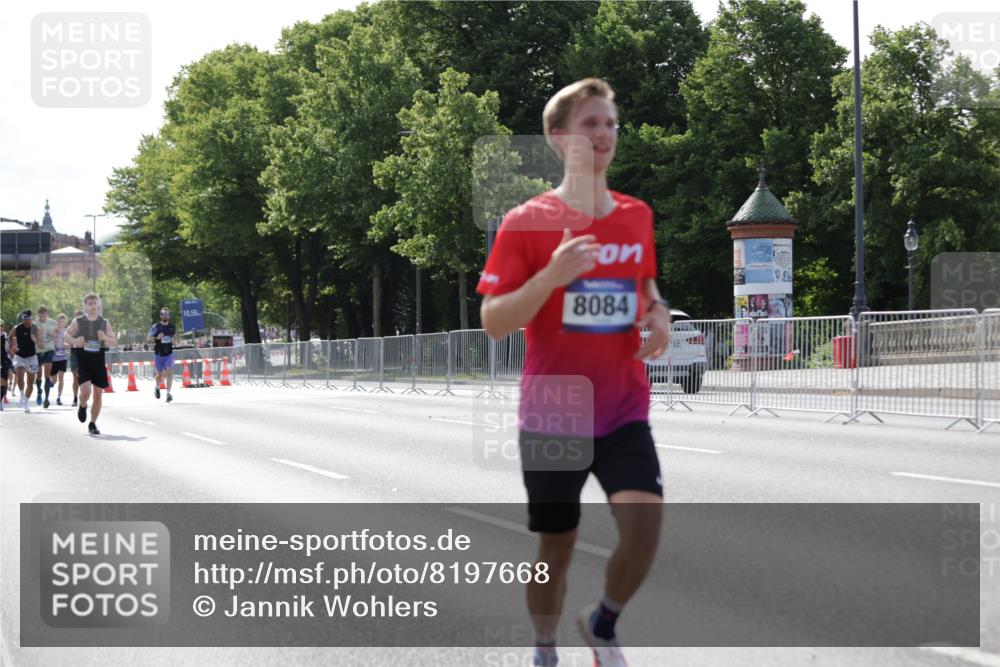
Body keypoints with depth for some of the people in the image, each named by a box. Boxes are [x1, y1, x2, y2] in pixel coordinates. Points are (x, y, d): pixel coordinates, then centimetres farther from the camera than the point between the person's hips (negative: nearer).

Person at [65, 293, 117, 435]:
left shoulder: (104, 323, 4)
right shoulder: (78, 322, 0)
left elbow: (115, 341, 6)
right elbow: (67, 333, 12)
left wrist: (105, 338, -16)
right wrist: (74, 341, -10)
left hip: (98, 361, 2)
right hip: (82, 360, -2)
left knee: (98, 394, 4)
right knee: (85, 391, -18)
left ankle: (93, 424, 20)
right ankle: (82, 406, 18)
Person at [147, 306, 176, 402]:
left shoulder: (172, 327, 4)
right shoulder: (155, 327, -8)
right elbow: (148, 339, -13)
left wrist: (173, 341, 4)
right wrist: (157, 338, -31)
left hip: (169, 354, 2)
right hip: (158, 354, -2)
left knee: (170, 372, -17)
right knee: (160, 374, 10)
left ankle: (168, 393, -17)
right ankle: (157, 388, 41)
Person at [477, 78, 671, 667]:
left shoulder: (637, 216, 5)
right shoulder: (526, 222, -7)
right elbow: (494, 323, -11)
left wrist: (657, 313, 1)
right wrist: (553, 275, -26)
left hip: (625, 412, 2)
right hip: (550, 416, -2)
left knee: (645, 525, -18)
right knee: (556, 549, 8)